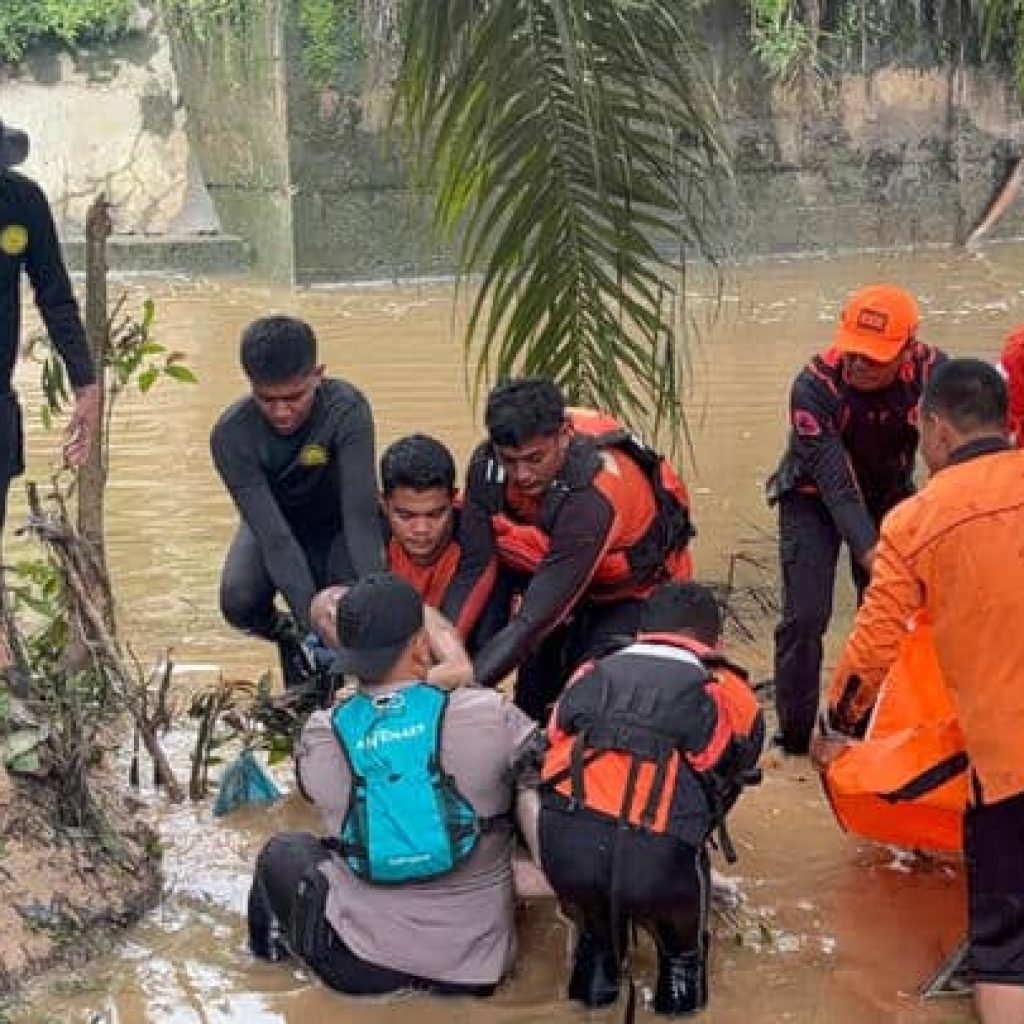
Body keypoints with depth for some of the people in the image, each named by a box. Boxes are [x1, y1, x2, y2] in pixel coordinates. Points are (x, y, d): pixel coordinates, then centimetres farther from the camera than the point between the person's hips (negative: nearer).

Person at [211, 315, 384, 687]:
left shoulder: (347, 409, -33)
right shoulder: (230, 435, -31)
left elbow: (360, 514, -39)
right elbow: (274, 535, -35)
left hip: (335, 526, 0)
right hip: (274, 525, 1)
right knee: (239, 603, -27)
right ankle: (286, 634, 9)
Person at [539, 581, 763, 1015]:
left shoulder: (591, 676, 22)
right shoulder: (726, 695, 16)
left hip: (562, 856, 2)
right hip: (656, 868, -2)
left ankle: (596, 958, 42)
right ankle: (681, 967, 38)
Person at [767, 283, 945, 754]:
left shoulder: (933, 371, -26)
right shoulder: (814, 387, -33)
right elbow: (836, 486, -33)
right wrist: (874, 558, -42)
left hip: (889, 495, 3)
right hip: (814, 501, -3)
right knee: (806, 615, -11)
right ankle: (795, 734, 4)